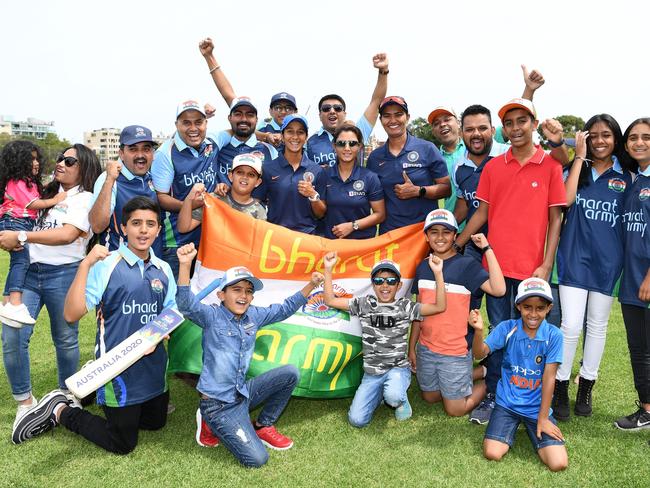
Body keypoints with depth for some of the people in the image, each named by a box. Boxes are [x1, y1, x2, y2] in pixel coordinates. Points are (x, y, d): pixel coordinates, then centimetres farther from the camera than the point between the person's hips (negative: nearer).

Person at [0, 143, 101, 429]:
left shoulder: (86, 199, -2)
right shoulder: (47, 193, 18)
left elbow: (67, 235, -17)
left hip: (63, 275, -5)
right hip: (28, 270, 5)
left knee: (65, 339, 7)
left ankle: (66, 395, 28)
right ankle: (25, 401, 11)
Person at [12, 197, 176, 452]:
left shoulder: (163, 269, 1)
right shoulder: (106, 265, -17)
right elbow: (71, 314, -23)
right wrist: (85, 264, -28)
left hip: (154, 363, 6)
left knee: (156, 423, 25)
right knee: (123, 444, 8)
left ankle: (93, 391, 38)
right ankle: (59, 411, 25)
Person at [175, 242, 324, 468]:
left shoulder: (254, 315, 3)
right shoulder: (211, 315, -15)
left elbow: (284, 309, 13)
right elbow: (186, 304, -33)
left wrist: (311, 285, 3)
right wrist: (185, 265, -50)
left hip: (243, 393, 7)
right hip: (218, 404, -6)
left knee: (290, 372, -6)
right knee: (256, 459, -14)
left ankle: (263, 426, 11)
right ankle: (214, 425, 11)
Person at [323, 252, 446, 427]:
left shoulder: (405, 306, -5)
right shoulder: (364, 304, 1)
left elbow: (440, 307, -14)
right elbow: (330, 300, 0)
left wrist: (438, 273, -23)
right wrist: (328, 270, -9)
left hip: (398, 368, -2)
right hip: (371, 372, 3)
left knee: (393, 396, -36)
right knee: (357, 420, -6)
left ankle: (402, 401, 4)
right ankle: (380, 394, 23)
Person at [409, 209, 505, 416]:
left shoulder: (467, 265, -12)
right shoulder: (423, 266, 3)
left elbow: (498, 289, -29)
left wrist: (486, 249, -26)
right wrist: (412, 347, 12)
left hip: (455, 352, -5)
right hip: (425, 348, 5)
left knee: (455, 409, 5)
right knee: (430, 397, 19)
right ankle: (468, 375, 39)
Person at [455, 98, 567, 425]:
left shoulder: (551, 166, -1)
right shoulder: (493, 167, 7)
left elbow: (555, 219, -1)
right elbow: (482, 213, 10)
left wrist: (546, 266, -7)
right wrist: (455, 245, 3)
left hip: (531, 268, -2)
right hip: (496, 263, 2)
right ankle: (493, 397, 21)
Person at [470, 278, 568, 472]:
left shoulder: (553, 335, -11)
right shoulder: (507, 328, -8)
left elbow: (549, 378, -10)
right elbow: (480, 353, -15)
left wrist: (543, 418, -8)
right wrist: (479, 330, -36)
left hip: (538, 407, 0)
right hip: (508, 403, 0)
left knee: (559, 463, -14)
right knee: (492, 453, -16)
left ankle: (532, 430, 16)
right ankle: (513, 428, 17)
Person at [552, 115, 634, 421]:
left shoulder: (626, 177, 7)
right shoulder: (576, 168, 5)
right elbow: (565, 200, -16)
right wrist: (580, 156, -11)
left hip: (607, 260, 2)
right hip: (574, 257, -2)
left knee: (597, 325, 11)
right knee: (571, 325, -6)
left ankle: (586, 388, 25)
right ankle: (560, 388, 10)